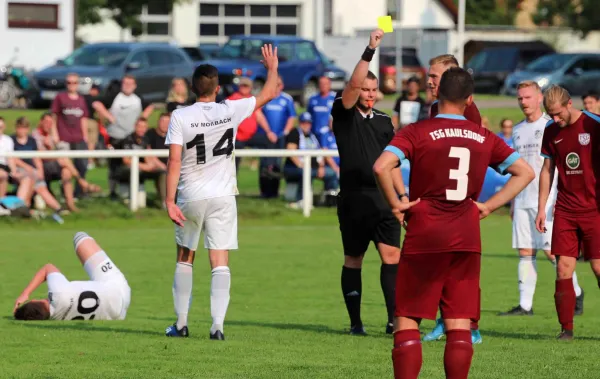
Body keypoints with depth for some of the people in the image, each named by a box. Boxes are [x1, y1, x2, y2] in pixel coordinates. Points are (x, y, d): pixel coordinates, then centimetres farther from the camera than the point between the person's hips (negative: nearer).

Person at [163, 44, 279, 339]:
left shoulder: (180, 117, -8)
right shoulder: (229, 111, -4)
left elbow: (174, 162, -14)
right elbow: (269, 94, 11)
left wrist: (169, 201, -13)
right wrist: (272, 67, 29)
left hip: (190, 198, 0)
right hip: (223, 197, 0)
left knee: (184, 259, 15)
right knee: (220, 262, -2)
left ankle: (181, 323, 18)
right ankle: (217, 324, -13)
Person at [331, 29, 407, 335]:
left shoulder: (383, 121, 15)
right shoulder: (344, 113, 2)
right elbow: (353, 83, -16)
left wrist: (402, 194, 12)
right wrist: (370, 50, -22)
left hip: (382, 197, 3)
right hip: (353, 197, -3)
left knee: (391, 255, -10)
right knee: (353, 260, 5)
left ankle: (393, 319, -13)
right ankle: (355, 322, 11)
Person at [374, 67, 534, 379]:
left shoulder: (416, 133, -5)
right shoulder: (484, 138, 7)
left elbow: (381, 166, -20)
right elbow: (525, 172, 8)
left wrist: (394, 204, -7)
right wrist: (490, 205, 7)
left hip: (424, 236, -3)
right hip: (467, 238, 3)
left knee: (407, 321, 3)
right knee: (460, 325, 4)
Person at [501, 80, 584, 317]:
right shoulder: (518, 130, 16)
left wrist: (560, 199, -15)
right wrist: (512, 201, 18)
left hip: (546, 200, -6)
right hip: (523, 200, 6)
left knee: (552, 251, -8)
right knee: (525, 252, 3)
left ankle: (576, 293, 9)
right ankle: (525, 305, 3)